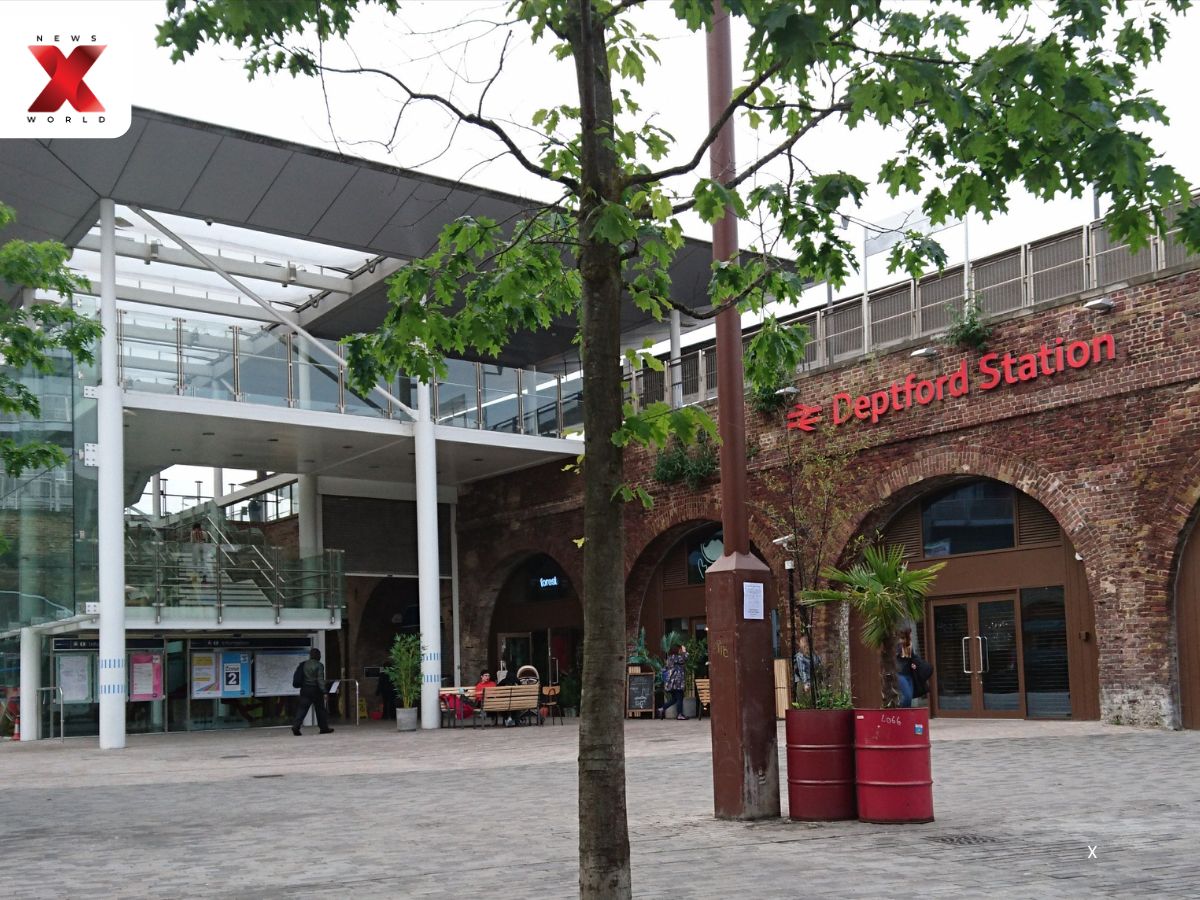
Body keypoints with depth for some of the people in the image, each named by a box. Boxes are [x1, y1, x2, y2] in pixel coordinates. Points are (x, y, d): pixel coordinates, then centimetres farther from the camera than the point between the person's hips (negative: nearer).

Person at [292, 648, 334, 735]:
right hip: (315, 689, -4)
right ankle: (324, 728, 16)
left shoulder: (304, 664, 6)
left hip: (305, 689, 4)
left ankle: (296, 726, -16)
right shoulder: (319, 665, -9)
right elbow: (320, 680, -14)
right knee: (320, 709, 8)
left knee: (302, 708, 0)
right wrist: (324, 691, -12)